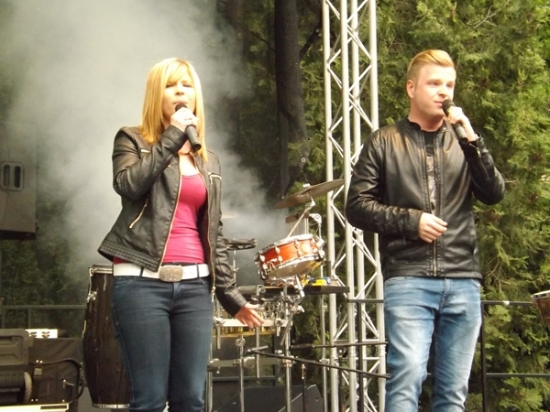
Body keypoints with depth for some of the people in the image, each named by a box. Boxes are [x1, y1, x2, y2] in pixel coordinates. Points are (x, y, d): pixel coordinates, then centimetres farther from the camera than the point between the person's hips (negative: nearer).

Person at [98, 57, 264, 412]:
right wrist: (172, 137, -8)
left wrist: (231, 295, 12)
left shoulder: (209, 162, 19)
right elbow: (129, 184, -15)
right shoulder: (132, 140, 8)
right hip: (142, 281, -4)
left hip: (194, 285, 4)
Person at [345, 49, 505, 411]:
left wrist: (472, 141, -6)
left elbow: (495, 194, 3)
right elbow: (357, 206, 2)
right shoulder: (384, 143, 8)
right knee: (407, 378, -15)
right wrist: (411, 221, -9)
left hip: (463, 281, 3)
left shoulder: (462, 142, 15)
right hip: (408, 280, -3)